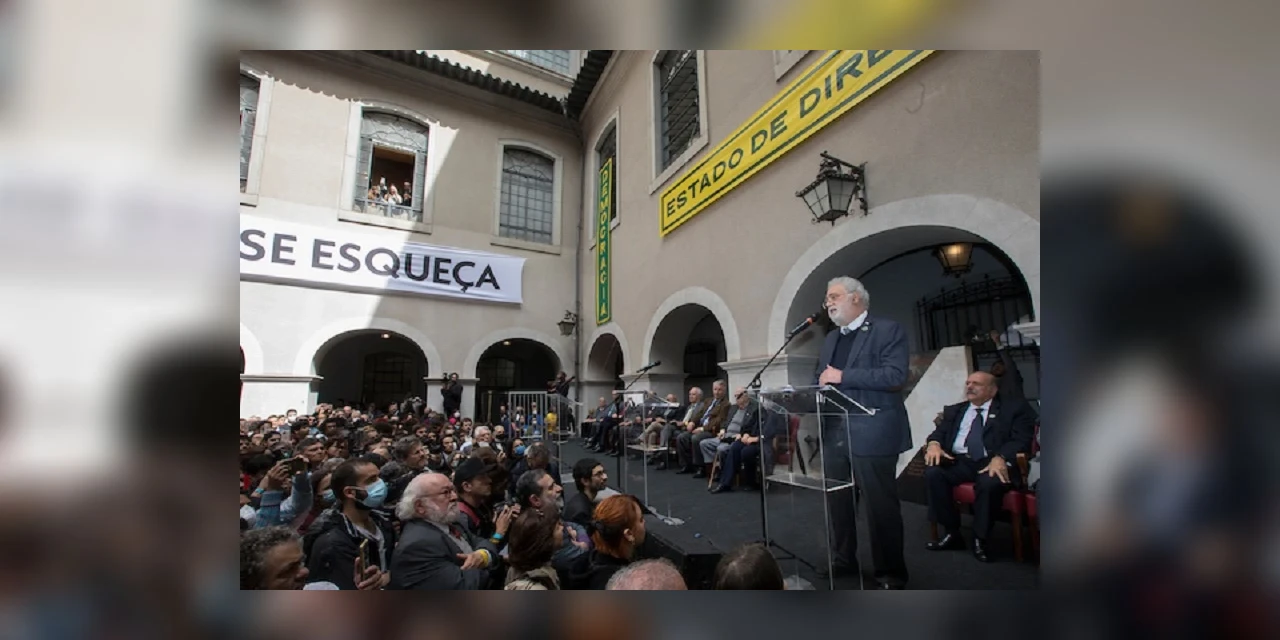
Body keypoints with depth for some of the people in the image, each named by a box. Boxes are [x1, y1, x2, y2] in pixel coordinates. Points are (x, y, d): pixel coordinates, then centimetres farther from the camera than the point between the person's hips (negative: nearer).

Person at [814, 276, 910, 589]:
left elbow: (896, 375, -17)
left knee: (880, 505, 4)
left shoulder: (888, 329, -5)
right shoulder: (831, 338, 17)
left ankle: (890, 572, 21)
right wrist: (819, 385, -3)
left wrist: (843, 376, -19)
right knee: (837, 501, 14)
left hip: (872, 434, -7)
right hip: (834, 433, 7)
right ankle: (843, 561, 31)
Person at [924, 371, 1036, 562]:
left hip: (993, 462, -3)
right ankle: (952, 533, -11)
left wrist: (1000, 458, -22)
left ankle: (980, 540, -13)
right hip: (958, 461, 4)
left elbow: (1022, 439, -2)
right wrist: (934, 443, -12)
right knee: (932, 472, -27)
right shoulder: (954, 410, 24)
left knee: (990, 482, -37)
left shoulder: (1014, 408, 11)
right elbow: (940, 431, 14)